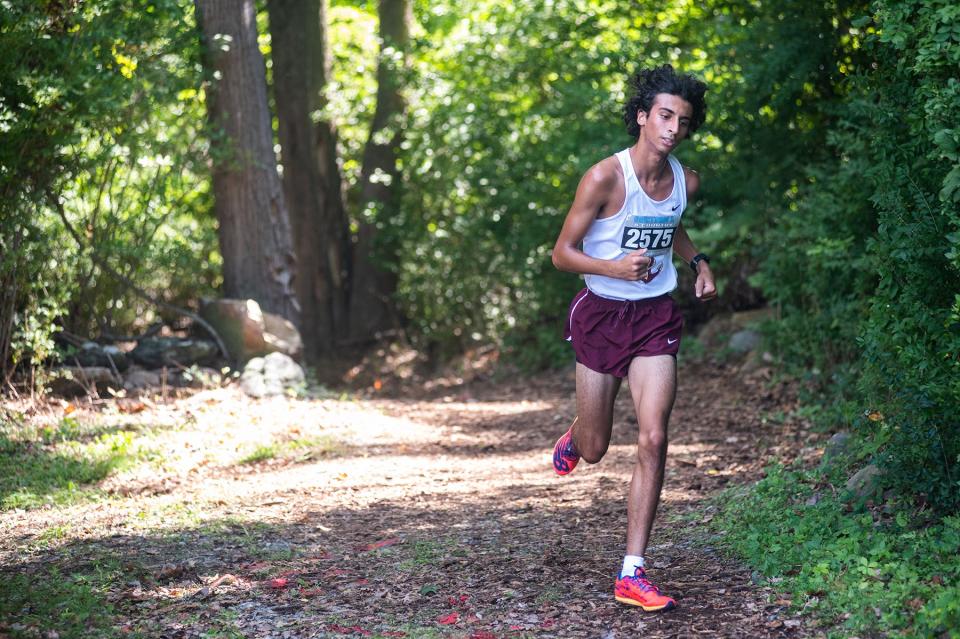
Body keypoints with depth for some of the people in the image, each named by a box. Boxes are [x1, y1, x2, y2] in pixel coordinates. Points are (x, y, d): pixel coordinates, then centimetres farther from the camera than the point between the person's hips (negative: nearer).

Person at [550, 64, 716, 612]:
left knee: (653, 440, -12)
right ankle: (574, 439, 52)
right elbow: (563, 253, -12)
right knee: (595, 449, 9)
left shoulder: (686, 181, -1)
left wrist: (698, 261, 5)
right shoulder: (604, 178, -17)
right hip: (602, 314, -3)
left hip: (656, 317, 3)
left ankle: (632, 574, -6)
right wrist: (615, 268, -29)